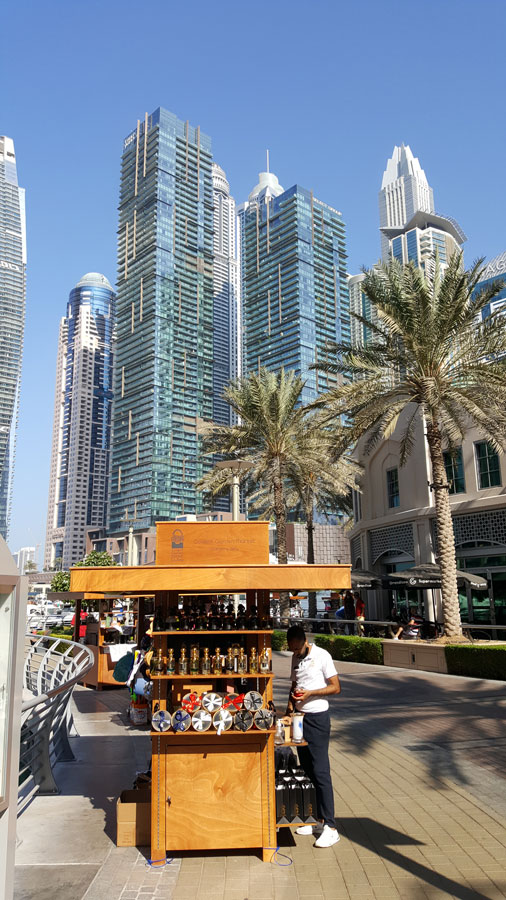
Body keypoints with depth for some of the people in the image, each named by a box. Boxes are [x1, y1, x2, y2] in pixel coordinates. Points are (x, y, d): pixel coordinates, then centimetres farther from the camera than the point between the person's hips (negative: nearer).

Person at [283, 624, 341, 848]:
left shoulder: (322, 656, -12)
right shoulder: (296, 658, 9)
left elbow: (336, 687, -11)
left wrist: (310, 693, -20)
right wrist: (289, 713, 7)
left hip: (317, 718, -7)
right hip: (300, 718, 7)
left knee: (321, 772, -6)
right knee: (307, 771, 11)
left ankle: (330, 828, 0)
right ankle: (317, 820, 22)